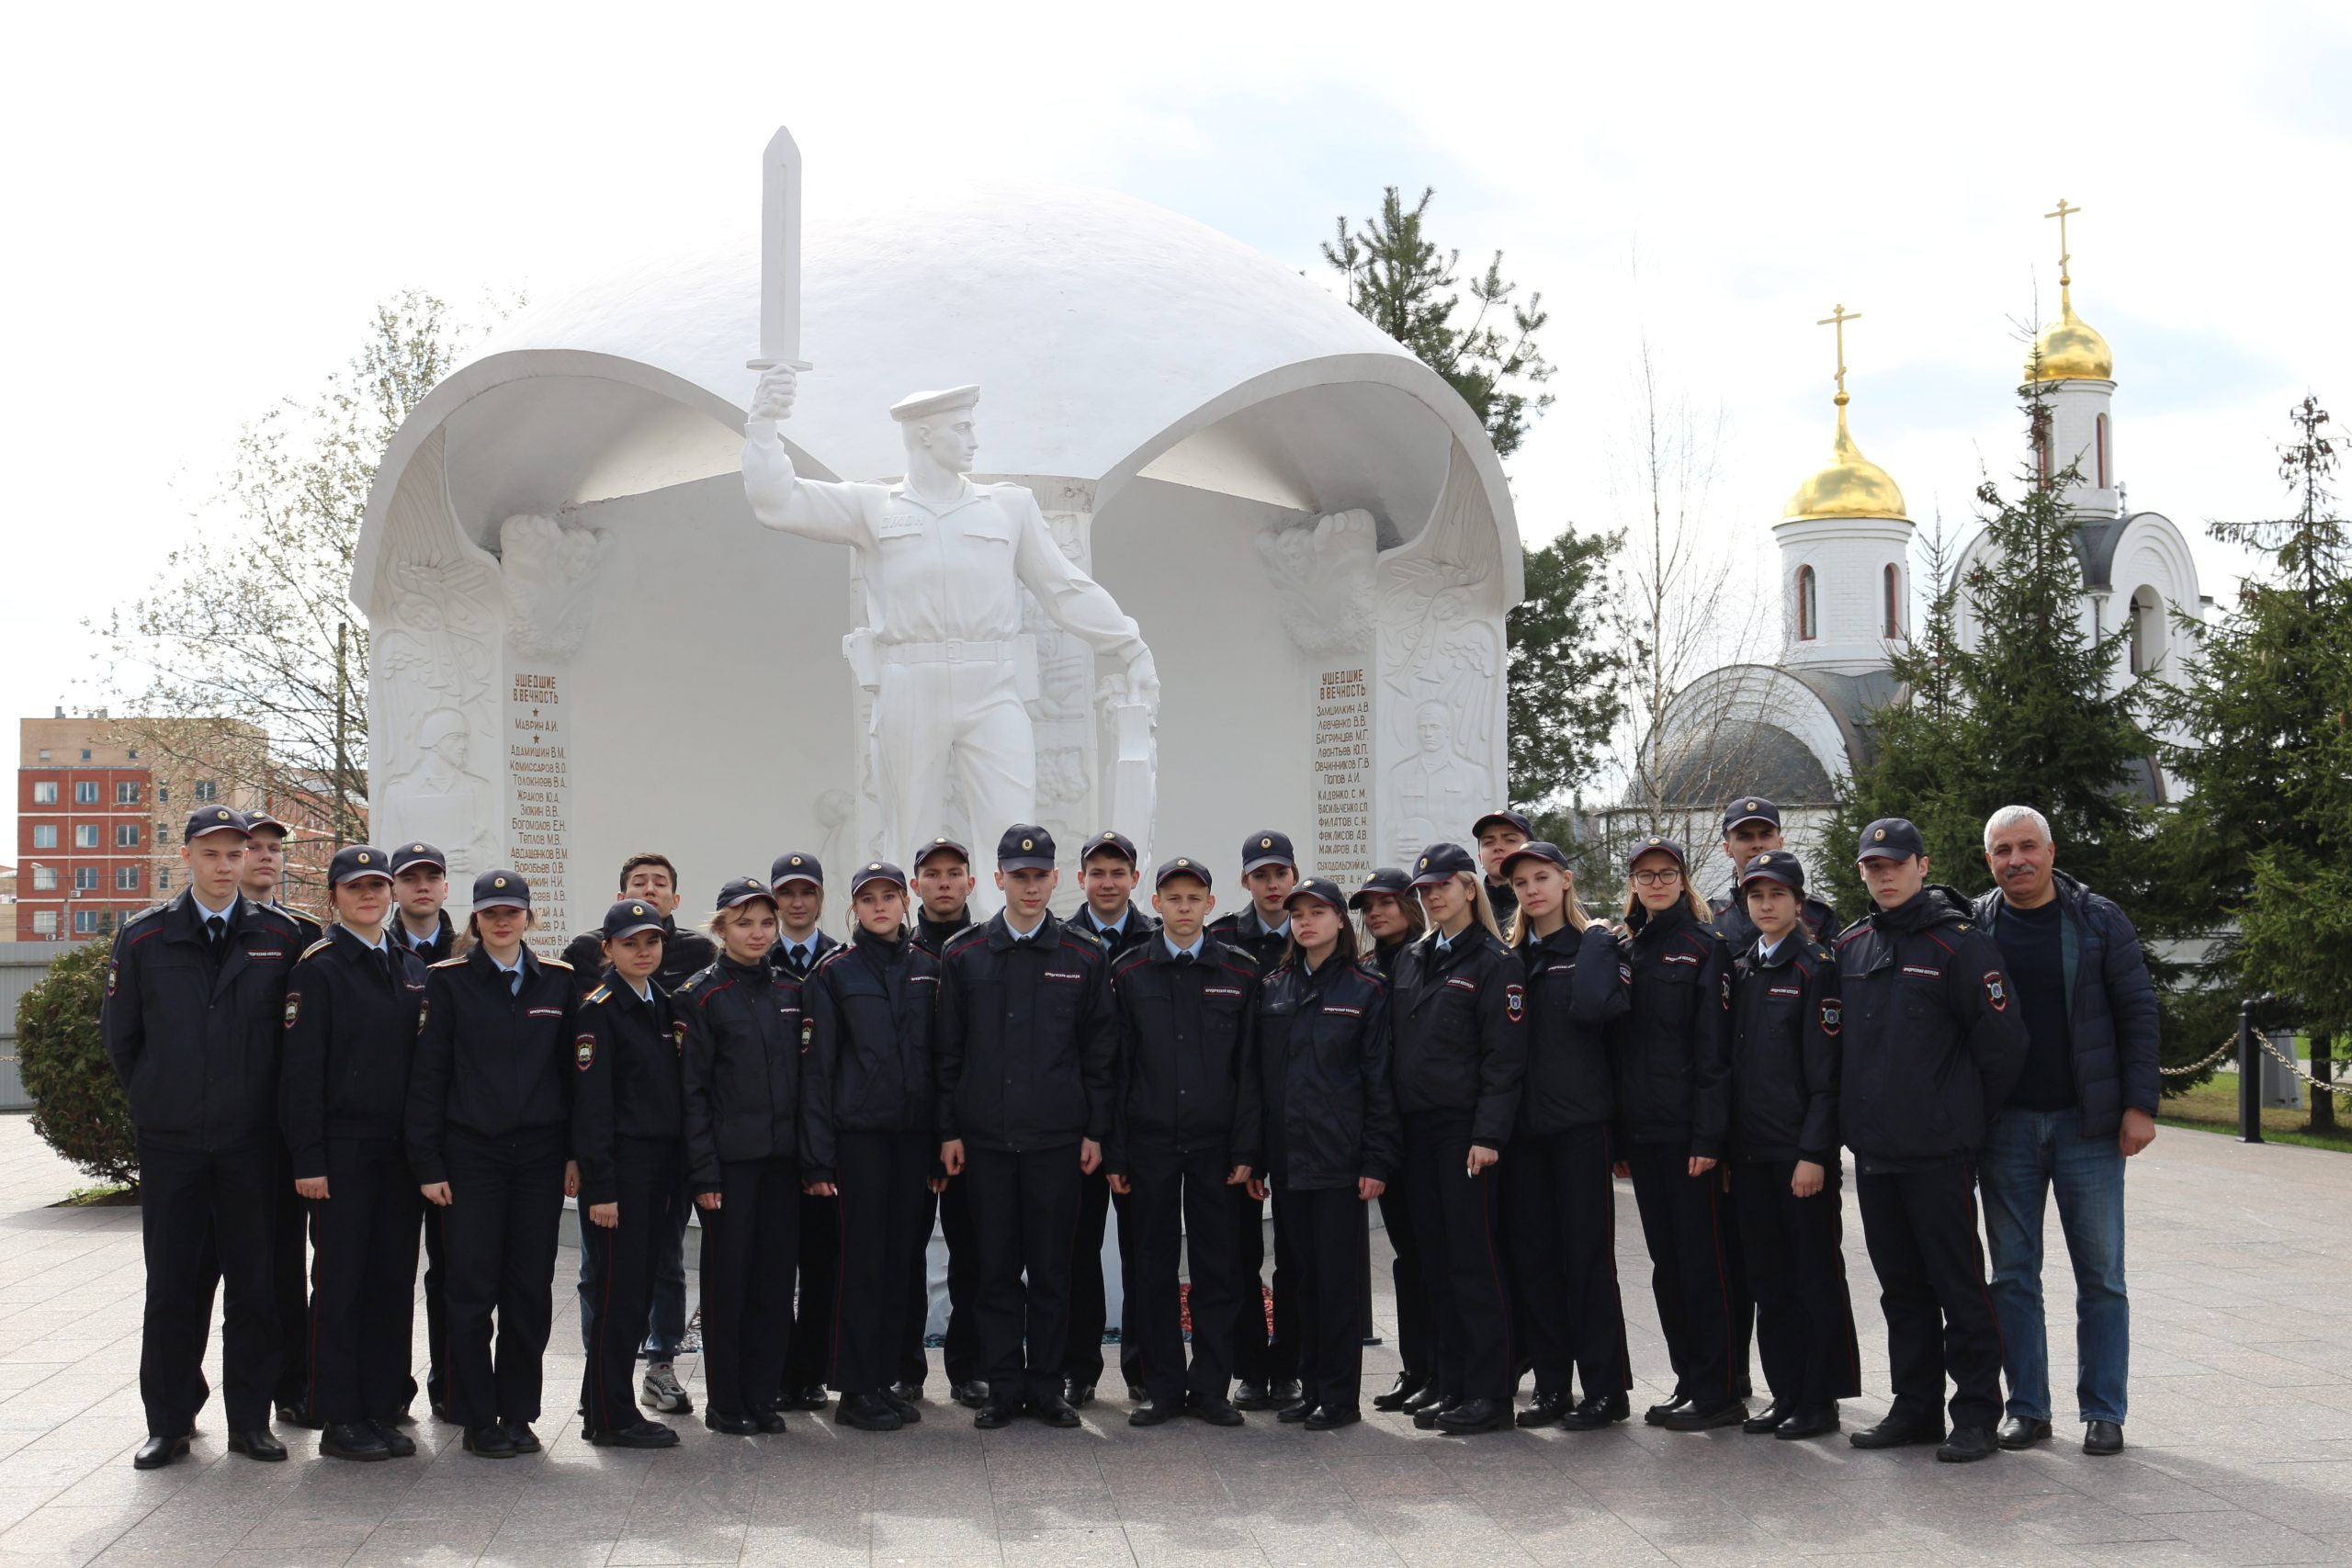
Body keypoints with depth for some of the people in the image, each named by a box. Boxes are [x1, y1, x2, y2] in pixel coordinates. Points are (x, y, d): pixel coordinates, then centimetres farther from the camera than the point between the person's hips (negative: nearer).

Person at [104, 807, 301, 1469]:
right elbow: (118, 1032, 11)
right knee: (172, 1284, 4)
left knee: (256, 1283, 3)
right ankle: (169, 1423, 14)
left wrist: (268, 1100, 8)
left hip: (252, 1140, 0)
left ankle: (251, 1419, 13)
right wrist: (153, 1099, 11)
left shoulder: (281, 938, 2)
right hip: (171, 1141, 0)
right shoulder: (143, 937, 2)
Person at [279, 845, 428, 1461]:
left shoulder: (413, 969, 13)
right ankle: (339, 1420, 7)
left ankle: (382, 1411, 16)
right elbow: (301, 1068, -9)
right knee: (339, 1282, 0)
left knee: (393, 1281, 8)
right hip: (341, 1150, -5)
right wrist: (308, 1159, -14)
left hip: (401, 1151, 6)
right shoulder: (318, 966, -5)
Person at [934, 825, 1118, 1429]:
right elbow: (947, 1051, 6)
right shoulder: (963, 956, 5)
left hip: (1057, 1137, 0)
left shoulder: (1085, 957, 4)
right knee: (996, 1268, 5)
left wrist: (1095, 1131, 0)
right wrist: (948, 1130, 1)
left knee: (1051, 1267, 4)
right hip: (985, 1136, 1)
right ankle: (1003, 1388, 14)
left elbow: (1101, 1053, 5)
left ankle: (1046, 1387, 14)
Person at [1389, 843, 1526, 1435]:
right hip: (1417, 1126, 7)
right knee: (1436, 1259, 9)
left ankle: (1489, 1393, 0)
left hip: (1465, 1129, -7)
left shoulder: (1494, 962, -5)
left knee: (1475, 1260, -5)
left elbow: (1505, 1058, -10)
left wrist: (1488, 1135, -17)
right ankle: (1452, 1387, 15)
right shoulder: (1410, 960, 15)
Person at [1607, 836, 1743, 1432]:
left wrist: (1707, 1136, -17)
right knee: (1666, 1260, 11)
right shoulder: (1622, 952, 14)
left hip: (1687, 1130, -6)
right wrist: (1617, 1136, 9)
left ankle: (1719, 1392, 4)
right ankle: (1689, 1382, 20)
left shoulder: (1703, 946, -4)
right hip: (1639, 1131, 6)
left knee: (1702, 1259, -3)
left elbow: (1714, 1048, -11)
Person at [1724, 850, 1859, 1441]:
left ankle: (1821, 1399, 9)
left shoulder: (1817, 968, -6)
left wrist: (1814, 1153, -16)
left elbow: (1826, 1072, -10)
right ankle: (1785, 1393, 19)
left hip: (1802, 1150, -6)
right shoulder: (1739, 971, 12)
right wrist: (1725, 1147, 10)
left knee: (1816, 1277, 2)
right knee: (1769, 1278, 10)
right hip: (1750, 1150, 6)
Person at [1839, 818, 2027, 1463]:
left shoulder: (1959, 943, -9)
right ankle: (1915, 1408, 22)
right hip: (1872, 1149, 6)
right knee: (1900, 1285, 13)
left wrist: (1965, 1115, 1)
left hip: (1939, 1151, -6)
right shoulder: (1850, 945, 9)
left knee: (1959, 1284, 0)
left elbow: (2002, 1042, -7)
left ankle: (1976, 1415, 8)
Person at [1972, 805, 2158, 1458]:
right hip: (2006, 1126, 1)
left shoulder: (2098, 920, 1)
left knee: (2100, 1274, 3)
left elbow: (2137, 1012, 0)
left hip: (2088, 1122, -1)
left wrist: (2139, 1105, -7)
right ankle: (2026, 1407, 15)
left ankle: (2102, 1411, 13)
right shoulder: (1973, 927, 3)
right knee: (2013, 1274, 5)